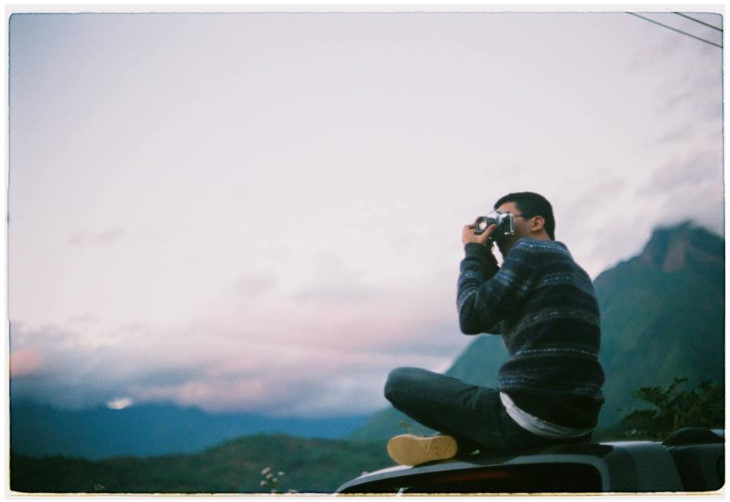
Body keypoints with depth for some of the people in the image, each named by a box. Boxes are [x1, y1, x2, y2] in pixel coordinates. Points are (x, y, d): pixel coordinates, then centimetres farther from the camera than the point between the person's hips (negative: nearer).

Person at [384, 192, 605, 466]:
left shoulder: (531, 249, -3)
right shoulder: (574, 271, 25)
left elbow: (472, 317, -8)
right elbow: (493, 322, 31)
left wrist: (473, 253, 7)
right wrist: (483, 257, 23)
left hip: (532, 420, -9)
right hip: (578, 427, 9)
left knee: (399, 380, 0)